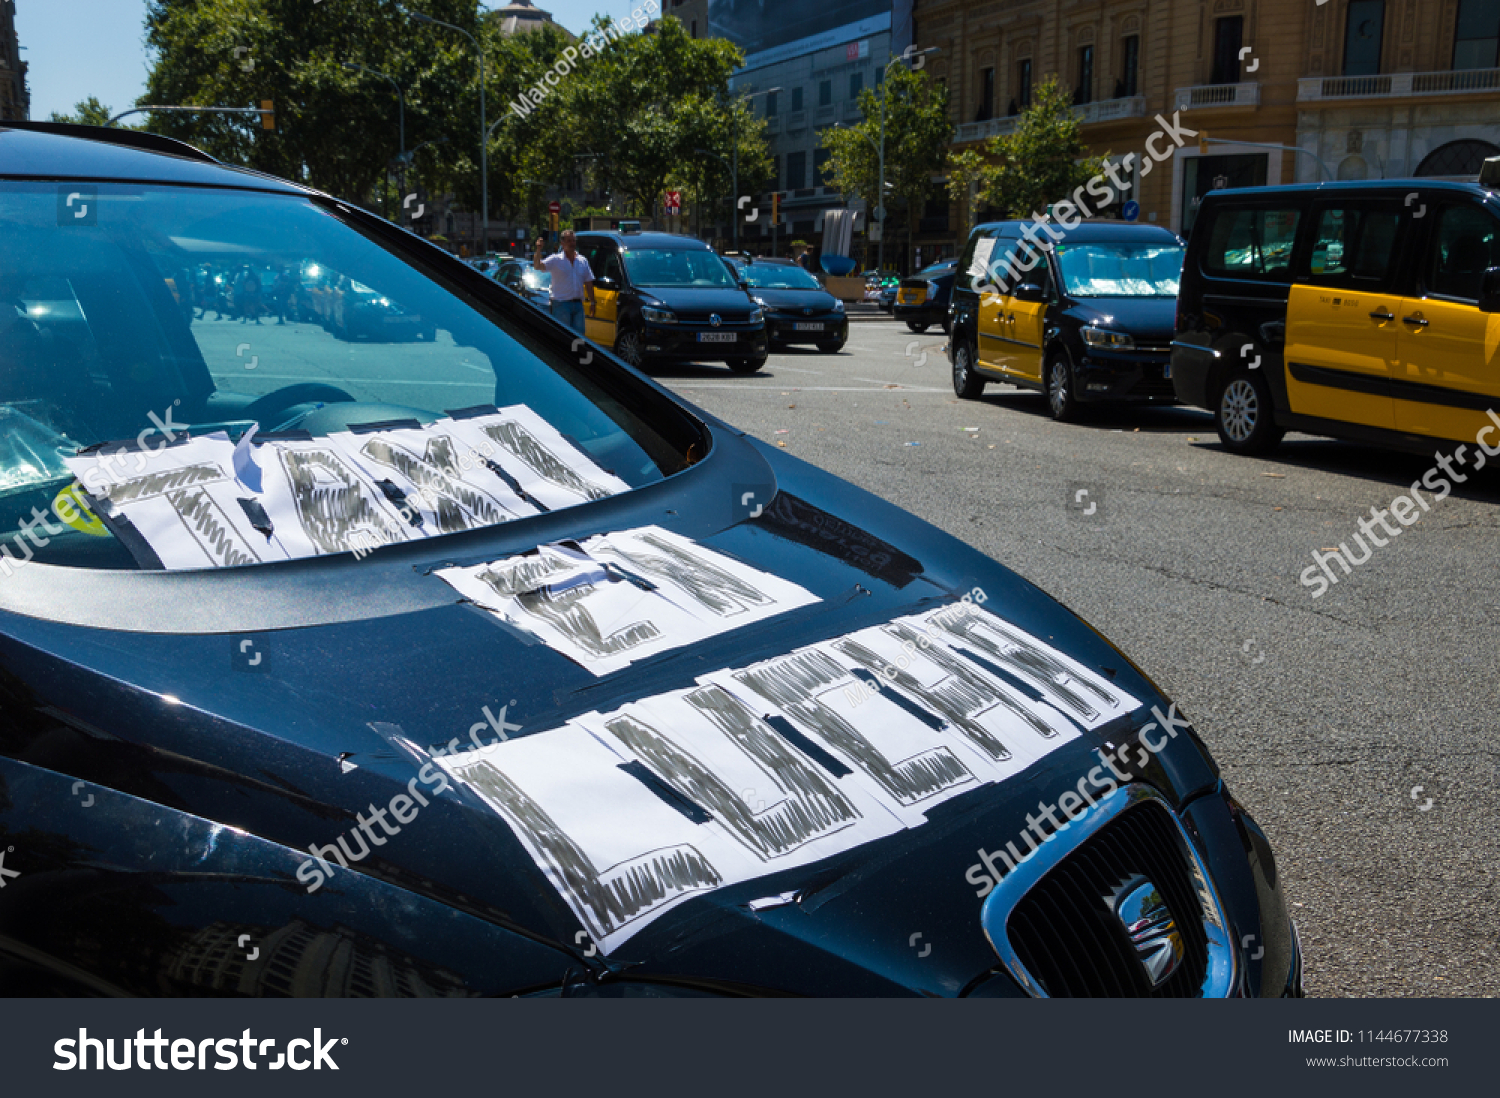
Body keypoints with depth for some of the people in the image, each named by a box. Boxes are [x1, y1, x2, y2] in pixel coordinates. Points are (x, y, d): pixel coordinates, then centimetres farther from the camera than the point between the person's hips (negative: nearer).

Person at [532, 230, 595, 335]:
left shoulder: (583, 261, 12)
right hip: (561, 304, -5)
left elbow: (588, 283, 15)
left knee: (579, 334, 8)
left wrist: (592, 302, 10)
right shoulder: (555, 260, -3)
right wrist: (538, 250, -33)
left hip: (578, 304, 5)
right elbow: (538, 266, -17)